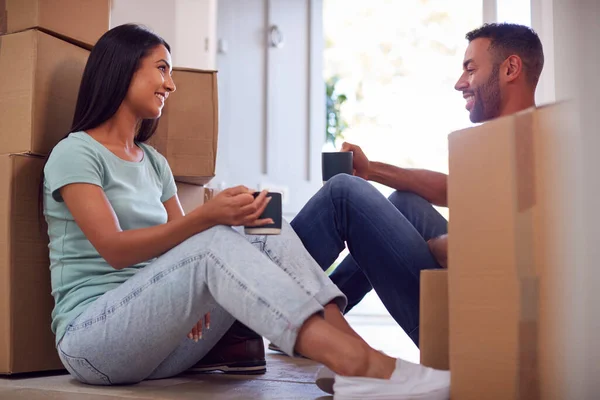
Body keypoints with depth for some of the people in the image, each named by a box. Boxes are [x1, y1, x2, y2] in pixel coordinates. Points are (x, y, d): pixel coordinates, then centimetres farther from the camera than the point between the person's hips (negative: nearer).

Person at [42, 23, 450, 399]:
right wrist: (207, 216, -28)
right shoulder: (75, 153, -3)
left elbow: (183, 241, 11)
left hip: (156, 336, 7)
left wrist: (232, 220, -12)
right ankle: (363, 366, -45)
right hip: (90, 337, -6)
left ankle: (362, 358, -32)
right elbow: (114, 249, -17)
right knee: (214, 244, -32)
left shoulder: (154, 163, 20)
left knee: (271, 239, -14)